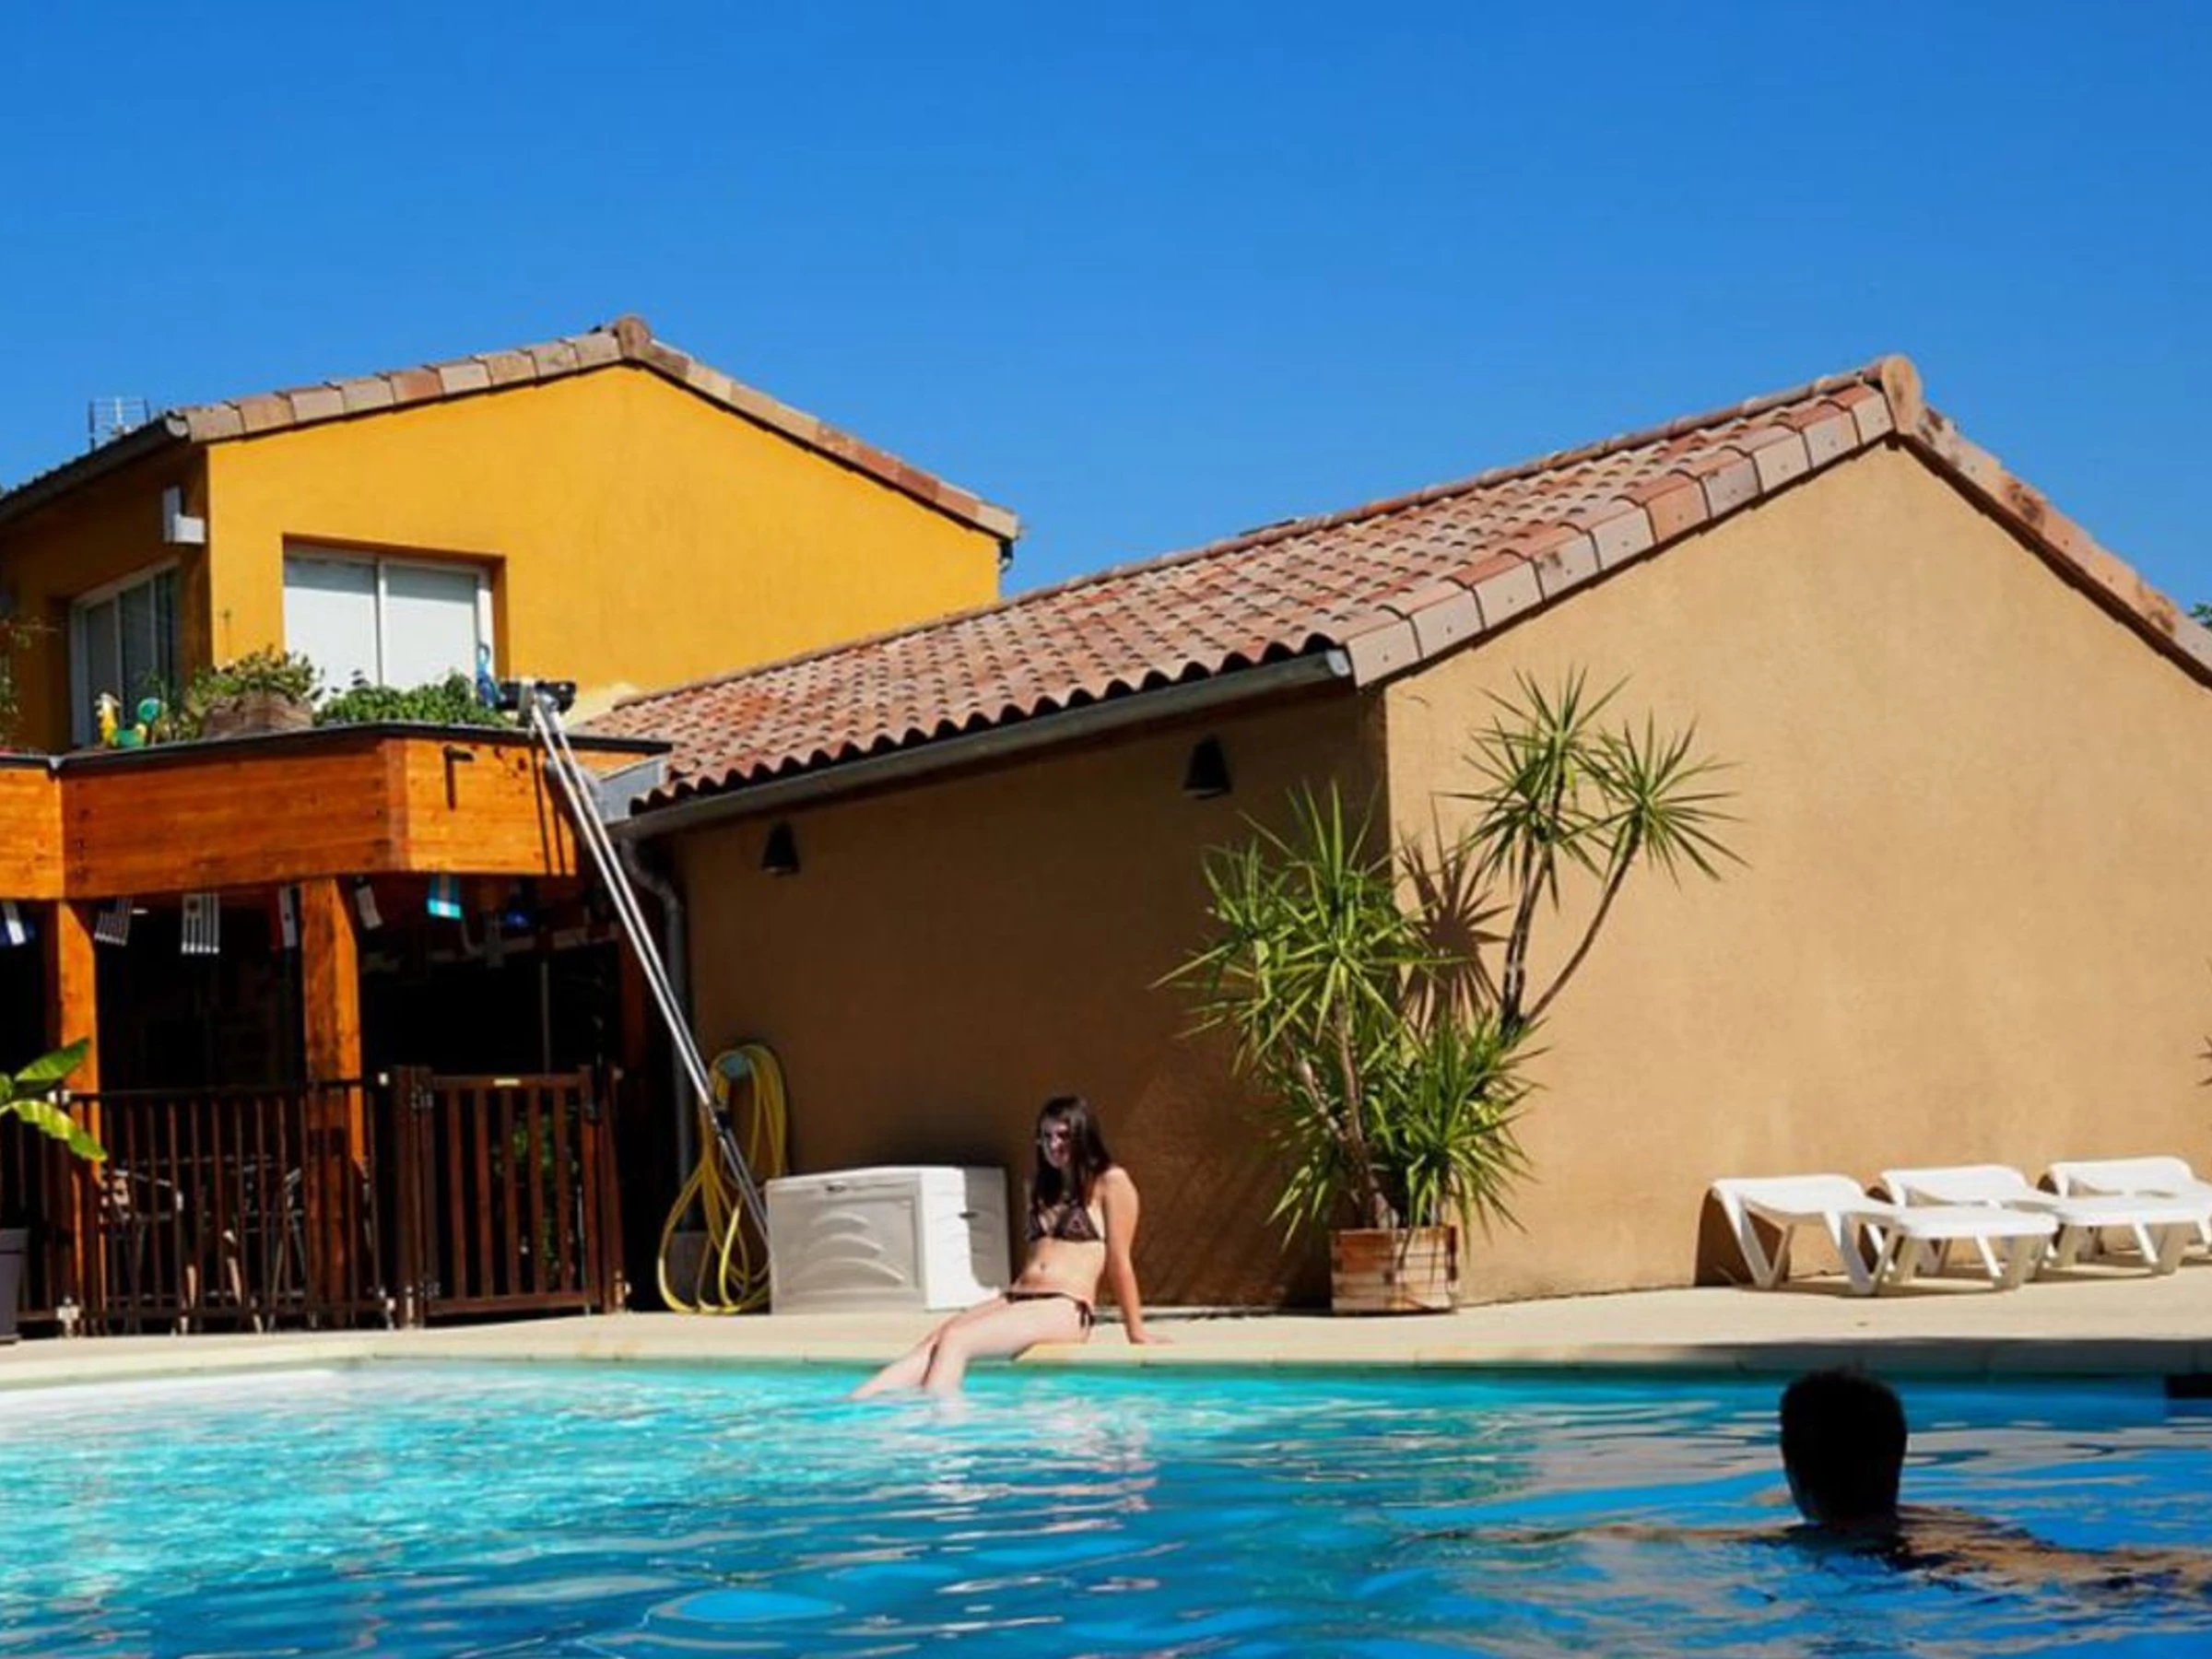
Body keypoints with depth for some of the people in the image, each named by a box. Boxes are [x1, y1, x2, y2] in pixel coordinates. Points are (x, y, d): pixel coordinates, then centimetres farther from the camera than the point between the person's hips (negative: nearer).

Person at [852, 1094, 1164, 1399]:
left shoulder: (1110, 1183, 3)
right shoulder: (1042, 1187, 25)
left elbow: (1118, 1262, 1)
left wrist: (1136, 1332, 2)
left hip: (1066, 1310, -6)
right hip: (1015, 1298, 6)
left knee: (954, 1341, -29)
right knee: (931, 1346, -21)